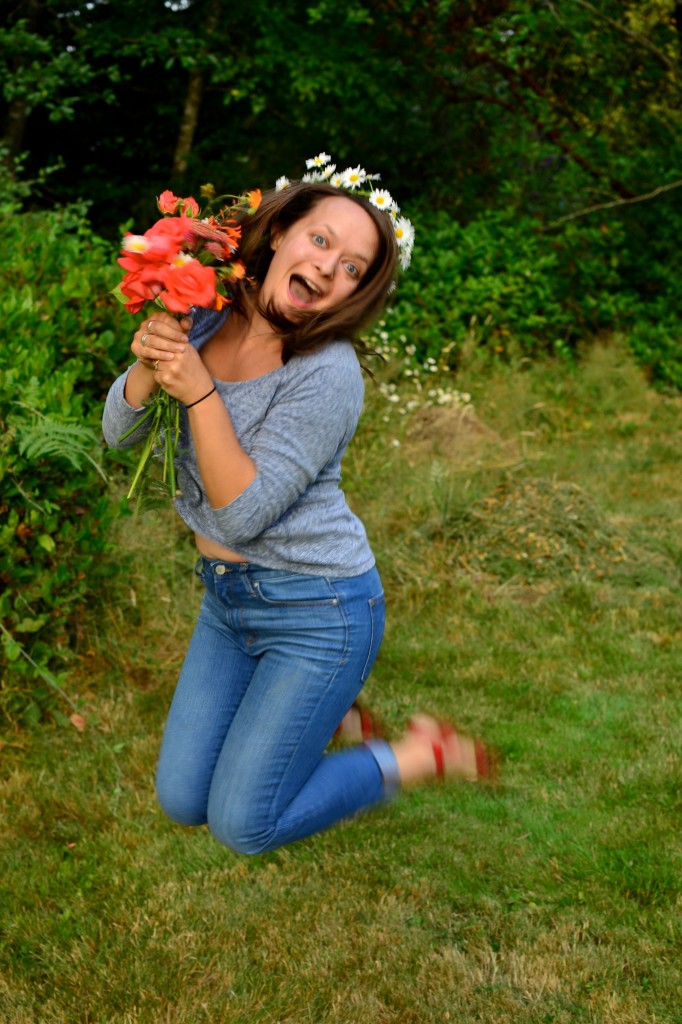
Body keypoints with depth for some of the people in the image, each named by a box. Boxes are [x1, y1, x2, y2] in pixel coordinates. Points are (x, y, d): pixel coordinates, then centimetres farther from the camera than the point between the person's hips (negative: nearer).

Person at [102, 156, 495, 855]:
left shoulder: (328, 373, -23)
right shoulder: (206, 320, -4)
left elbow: (243, 512, -24)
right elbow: (119, 434, -3)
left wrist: (199, 392, -29)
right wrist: (148, 366, -22)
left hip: (316, 609, -7)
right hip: (226, 595, 7)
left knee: (242, 826, 0)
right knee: (181, 801, 13)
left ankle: (424, 756, 16)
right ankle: (329, 720, 33)